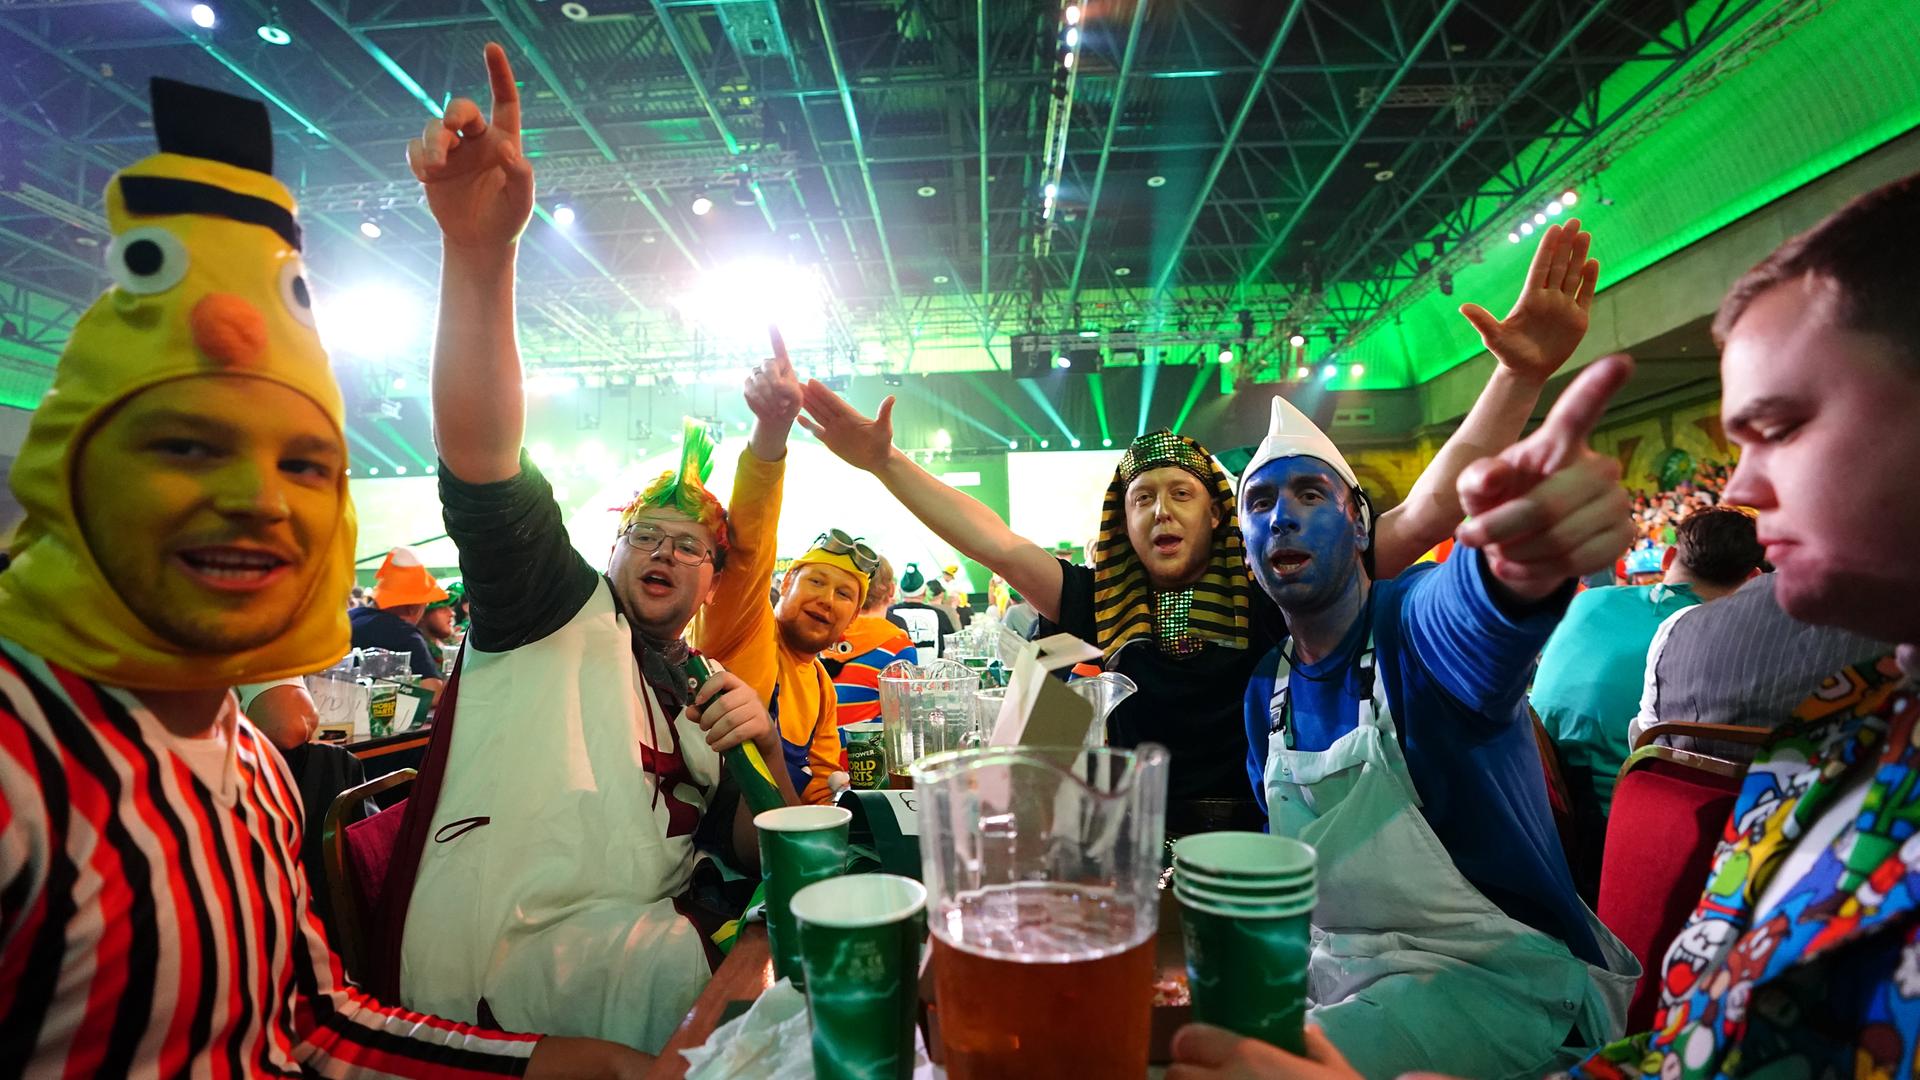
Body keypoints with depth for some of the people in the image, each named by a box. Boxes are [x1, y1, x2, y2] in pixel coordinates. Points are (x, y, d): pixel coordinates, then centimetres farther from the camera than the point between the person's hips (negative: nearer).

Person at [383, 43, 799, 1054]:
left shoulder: (706, 692, 18)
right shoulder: (560, 607, 3)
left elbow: (760, 852, 13)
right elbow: (485, 470, -16)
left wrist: (765, 750, -8)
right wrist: (481, 250, -28)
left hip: (646, 939, 6)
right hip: (502, 959, -6)